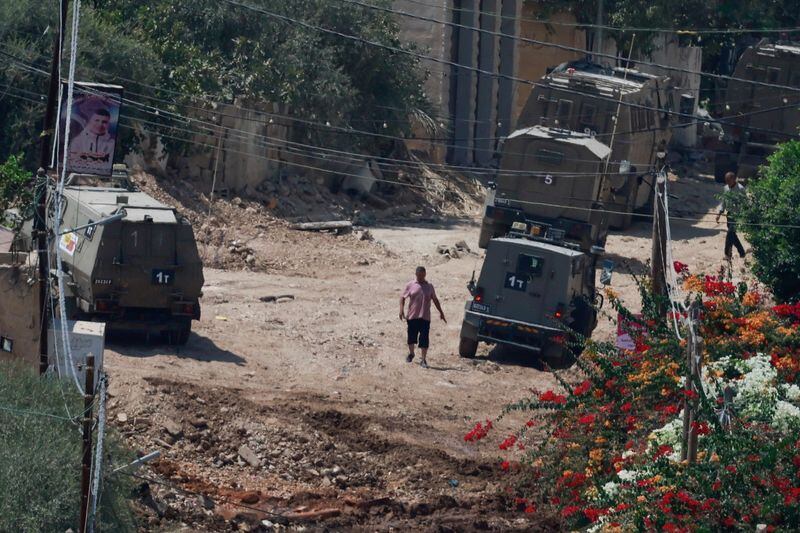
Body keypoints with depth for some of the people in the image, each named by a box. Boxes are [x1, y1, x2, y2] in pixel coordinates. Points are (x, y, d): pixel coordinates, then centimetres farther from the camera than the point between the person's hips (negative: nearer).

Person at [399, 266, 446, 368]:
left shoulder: (429, 286, 8)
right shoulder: (410, 285, 3)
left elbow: (435, 300, 16)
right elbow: (402, 298, 4)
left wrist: (441, 312, 14)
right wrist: (401, 310, -10)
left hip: (425, 317, 0)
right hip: (412, 316, 0)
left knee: (424, 340, -6)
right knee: (411, 337, 10)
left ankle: (423, 360, -1)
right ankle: (411, 354, 36)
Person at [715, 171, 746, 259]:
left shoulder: (740, 189, -14)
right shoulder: (726, 188, 8)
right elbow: (724, 202, 18)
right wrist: (719, 213, 13)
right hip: (729, 214, 8)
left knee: (730, 233, -14)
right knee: (732, 235, 12)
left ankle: (727, 254, -7)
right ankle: (742, 252, 23)